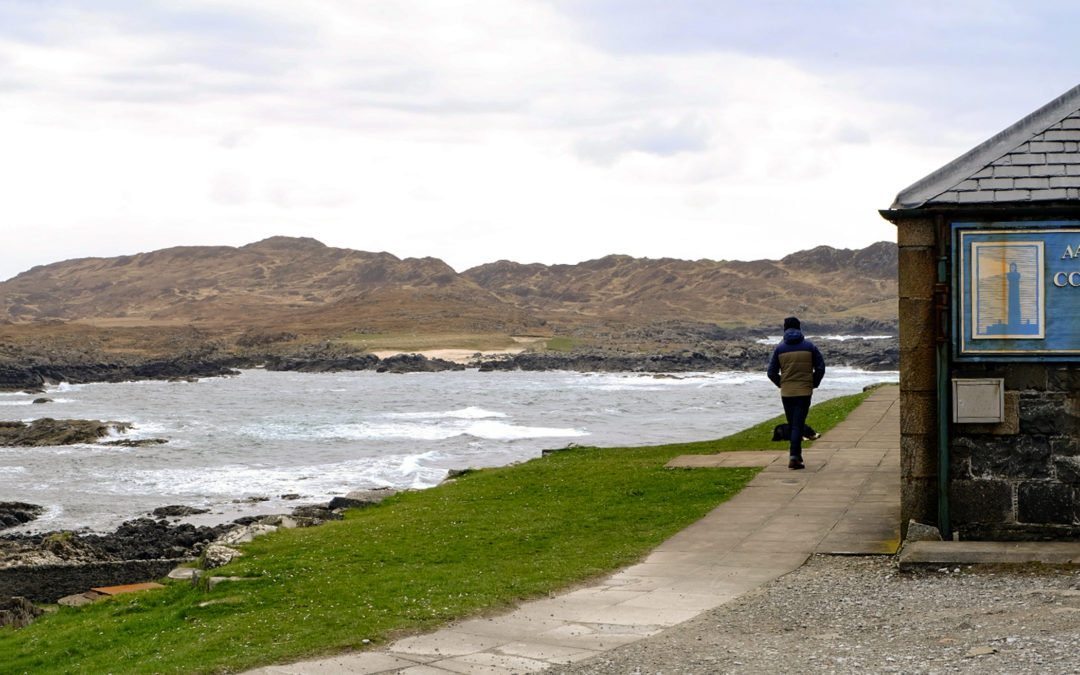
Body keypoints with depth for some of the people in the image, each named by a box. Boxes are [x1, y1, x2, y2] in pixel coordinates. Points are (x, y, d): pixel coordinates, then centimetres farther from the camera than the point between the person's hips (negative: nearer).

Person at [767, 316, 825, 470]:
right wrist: (814, 384, 11)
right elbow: (820, 368, -2)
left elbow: (772, 372, 0)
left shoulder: (779, 348, 0)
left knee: (792, 424, 16)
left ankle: (796, 453, 23)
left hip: (786, 392, 1)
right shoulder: (809, 346, -1)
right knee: (798, 424, -4)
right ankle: (793, 457, -16)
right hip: (804, 392, -1)